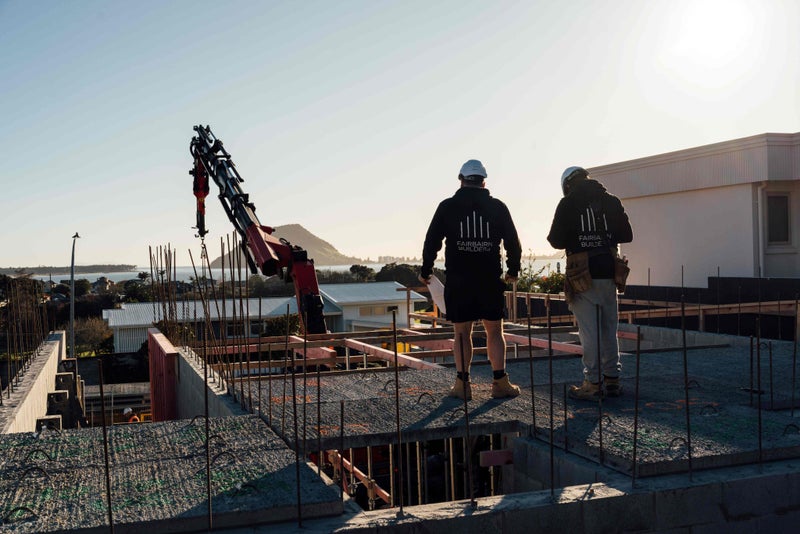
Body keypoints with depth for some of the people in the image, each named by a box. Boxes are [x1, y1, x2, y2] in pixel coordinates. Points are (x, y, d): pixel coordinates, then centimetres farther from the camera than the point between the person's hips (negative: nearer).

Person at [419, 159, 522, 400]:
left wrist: (425, 271, 17)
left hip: (458, 281, -1)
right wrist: (513, 270, 22)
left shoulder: (447, 207, 1)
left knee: (462, 333, 7)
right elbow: (513, 242, 7)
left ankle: (462, 384, 7)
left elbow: (432, 241, 3)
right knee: (494, 331, 9)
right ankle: (500, 382, 6)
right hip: (490, 280, 1)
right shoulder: (497, 207, 3)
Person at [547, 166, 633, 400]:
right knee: (609, 329, 13)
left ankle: (593, 384, 2)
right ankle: (612, 380, 20)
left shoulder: (568, 203, -5)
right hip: (609, 275, 4)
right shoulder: (611, 201, 6)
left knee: (588, 332, -1)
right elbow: (626, 235, 10)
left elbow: (557, 240, -8)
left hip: (582, 277, -4)